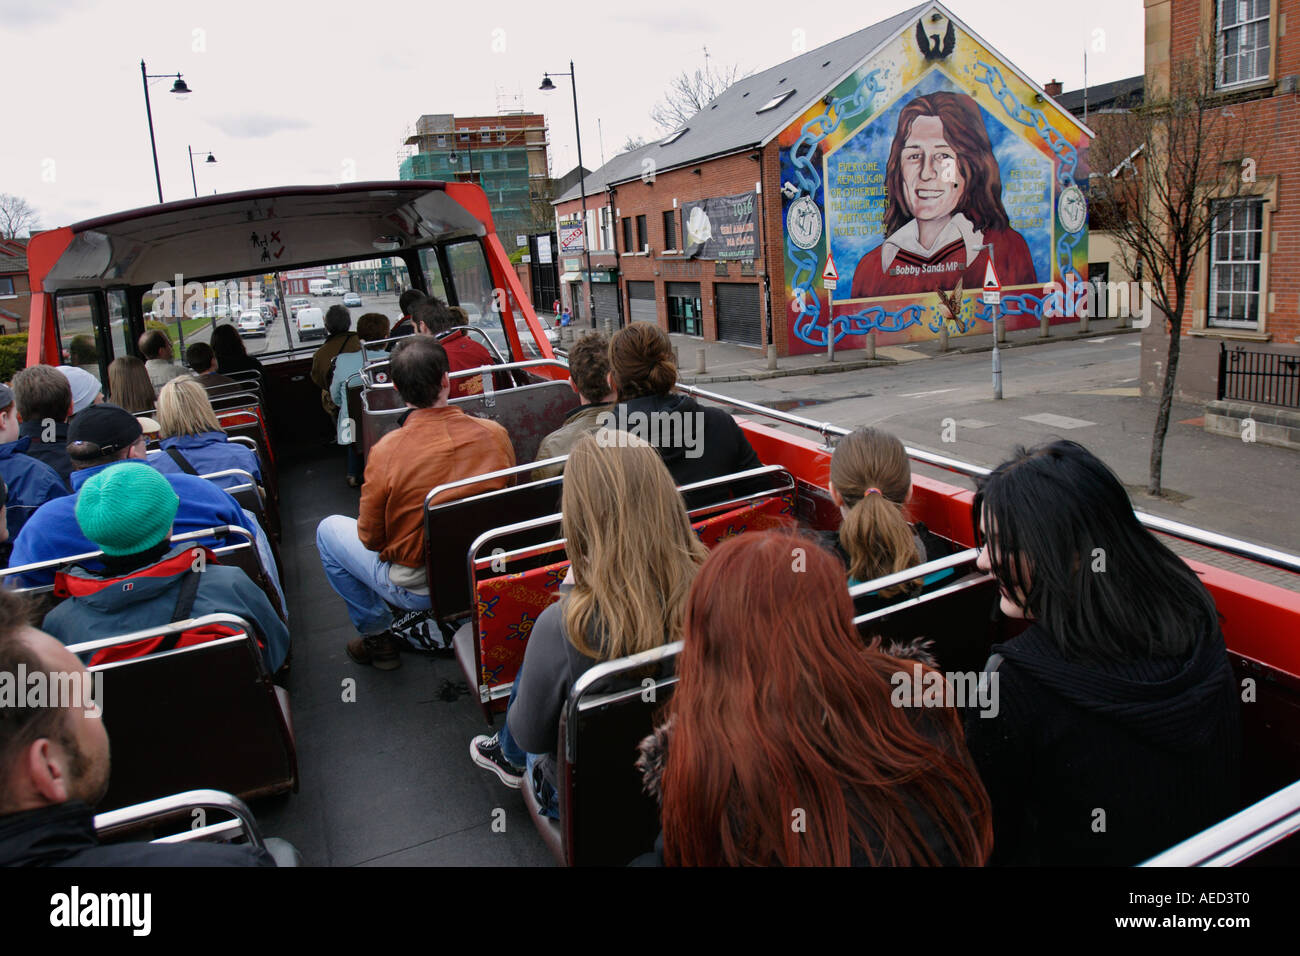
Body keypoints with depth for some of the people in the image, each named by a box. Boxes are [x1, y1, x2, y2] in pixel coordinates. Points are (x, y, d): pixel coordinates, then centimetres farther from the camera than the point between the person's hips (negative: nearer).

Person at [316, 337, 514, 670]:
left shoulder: (386, 451, -24)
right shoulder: (494, 433, -15)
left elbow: (370, 538, -11)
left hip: (417, 589, -4)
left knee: (329, 530, 19)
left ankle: (377, 636, 23)